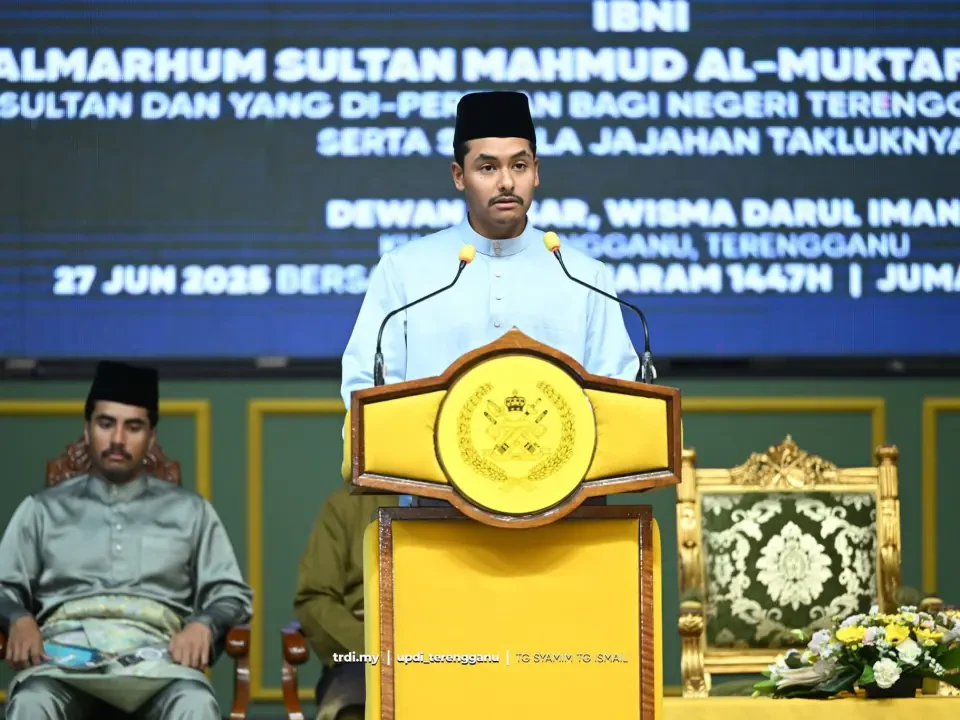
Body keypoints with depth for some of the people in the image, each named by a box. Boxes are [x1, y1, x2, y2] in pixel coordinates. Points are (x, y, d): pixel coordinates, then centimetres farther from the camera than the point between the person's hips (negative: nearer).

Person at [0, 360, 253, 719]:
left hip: (154, 654, 0)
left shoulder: (189, 510, 23)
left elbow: (231, 593, 18)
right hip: (67, 649, 0)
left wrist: (204, 624, -6)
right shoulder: (43, 508, 23)